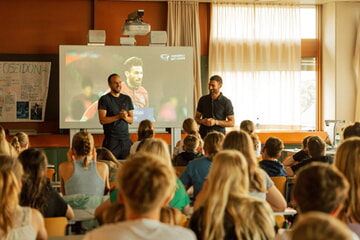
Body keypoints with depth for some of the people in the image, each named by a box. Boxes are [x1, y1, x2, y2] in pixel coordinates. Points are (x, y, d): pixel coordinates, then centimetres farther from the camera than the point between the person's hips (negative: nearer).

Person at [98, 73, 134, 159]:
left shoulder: (127, 99, 14)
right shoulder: (104, 99, 0)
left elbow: (131, 120, 12)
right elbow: (102, 120, -9)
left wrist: (125, 117, -11)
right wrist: (119, 116, -18)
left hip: (126, 139, 4)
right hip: (111, 139, -4)